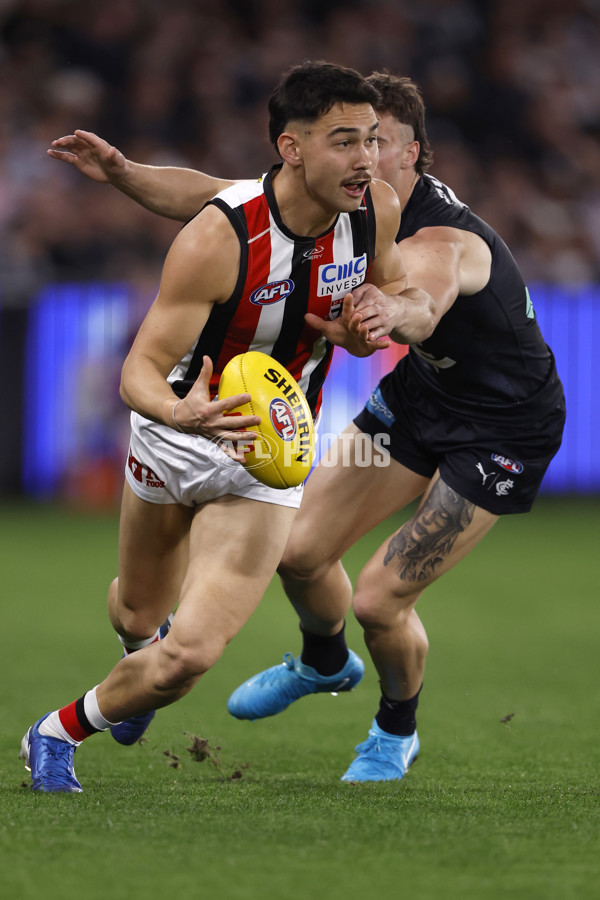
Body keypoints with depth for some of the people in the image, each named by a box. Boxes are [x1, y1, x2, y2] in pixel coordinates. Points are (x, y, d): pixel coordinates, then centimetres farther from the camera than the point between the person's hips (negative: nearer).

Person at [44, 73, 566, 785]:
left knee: (379, 600, -10)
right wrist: (122, 173, -20)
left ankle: (396, 731, 22)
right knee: (300, 551, 7)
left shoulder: (441, 242, -35)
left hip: (503, 429, -8)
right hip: (420, 392, 8)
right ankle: (323, 661, 42)